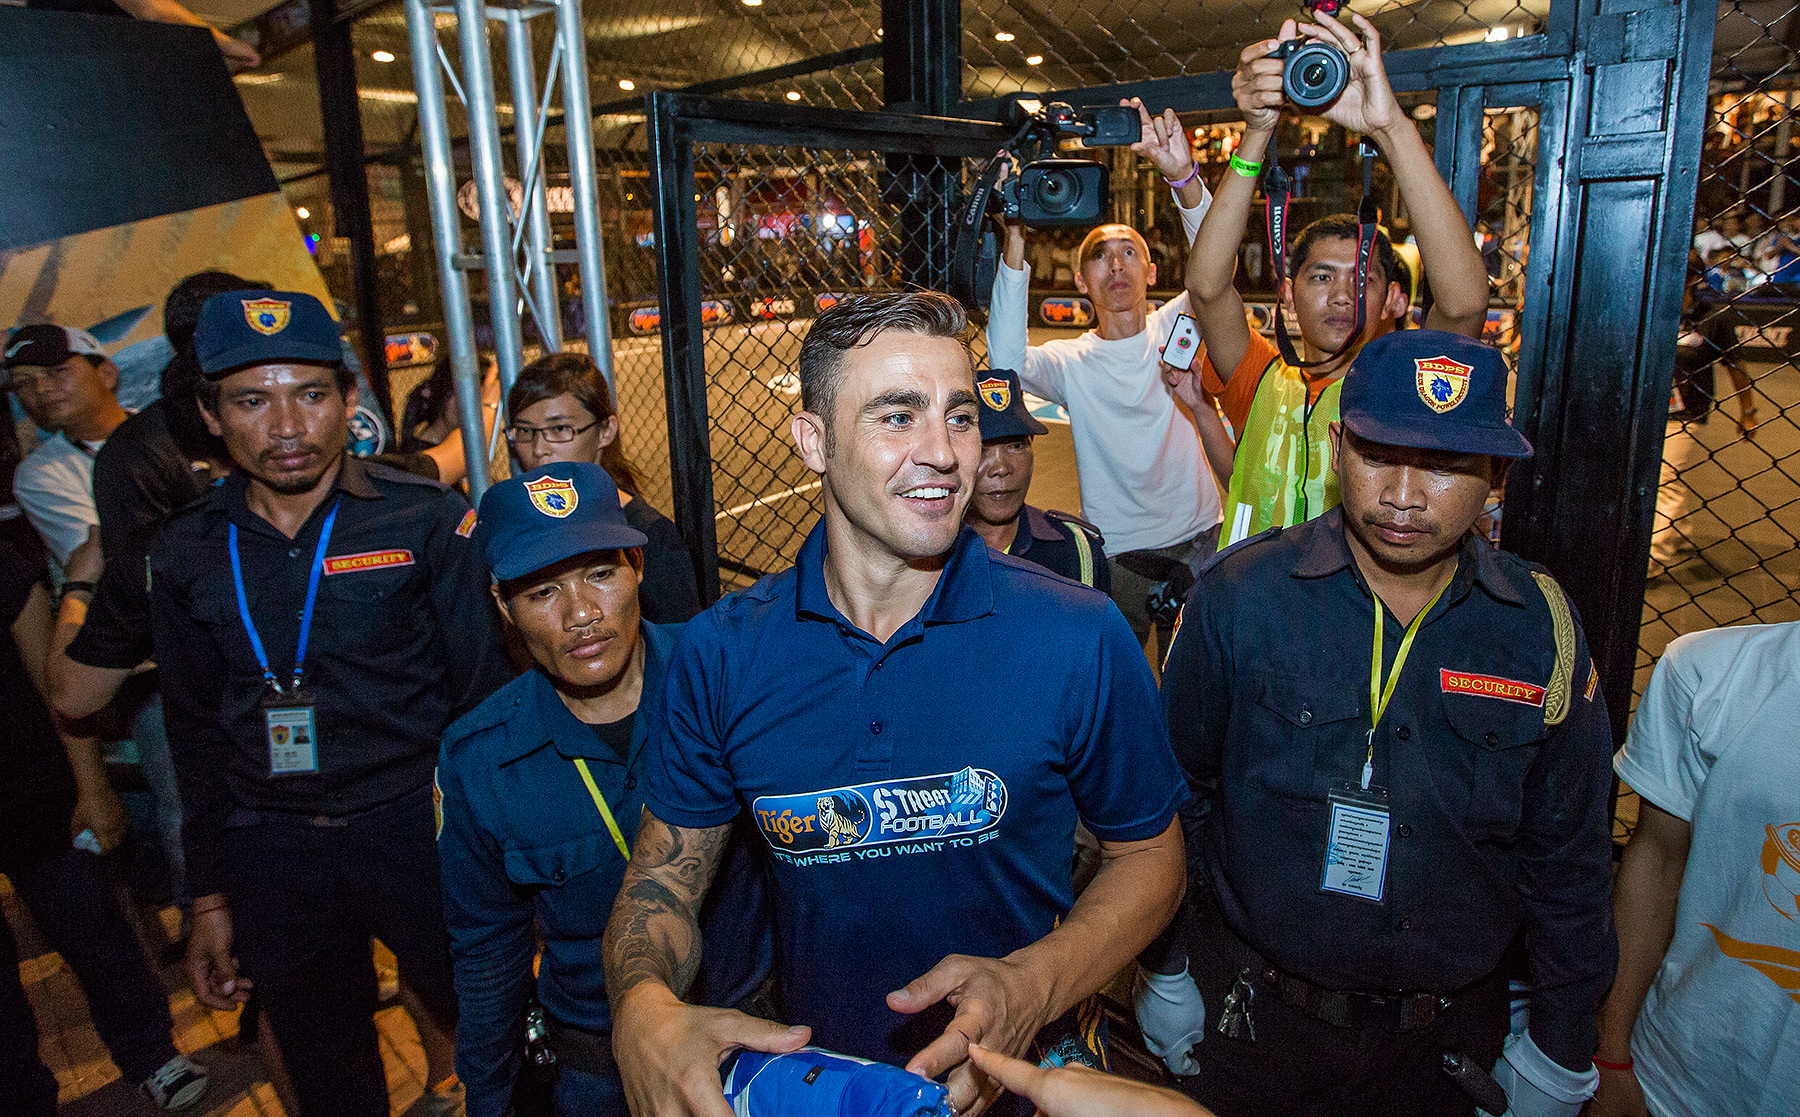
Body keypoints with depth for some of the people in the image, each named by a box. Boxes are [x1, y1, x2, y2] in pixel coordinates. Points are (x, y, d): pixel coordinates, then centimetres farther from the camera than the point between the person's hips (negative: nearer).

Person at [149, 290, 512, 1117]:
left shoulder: (429, 521, -8)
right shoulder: (185, 552, 3)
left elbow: (485, 700, -5)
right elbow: (198, 736, 11)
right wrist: (210, 897, 12)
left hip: (416, 832, -3)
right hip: (271, 859, 4)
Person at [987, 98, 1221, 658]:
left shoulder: (1177, 327, 0)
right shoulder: (1069, 361, -2)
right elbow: (1006, 361, -24)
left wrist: (1183, 177, -37)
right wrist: (1015, 242, -29)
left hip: (1199, 542, 1)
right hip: (1114, 555, -1)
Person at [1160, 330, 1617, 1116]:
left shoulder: (1542, 630, -8)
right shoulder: (1239, 595, -15)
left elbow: (1566, 860, 2)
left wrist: (1561, 1054, 8)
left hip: (1450, 1034, 2)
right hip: (1252, 1017, -1)